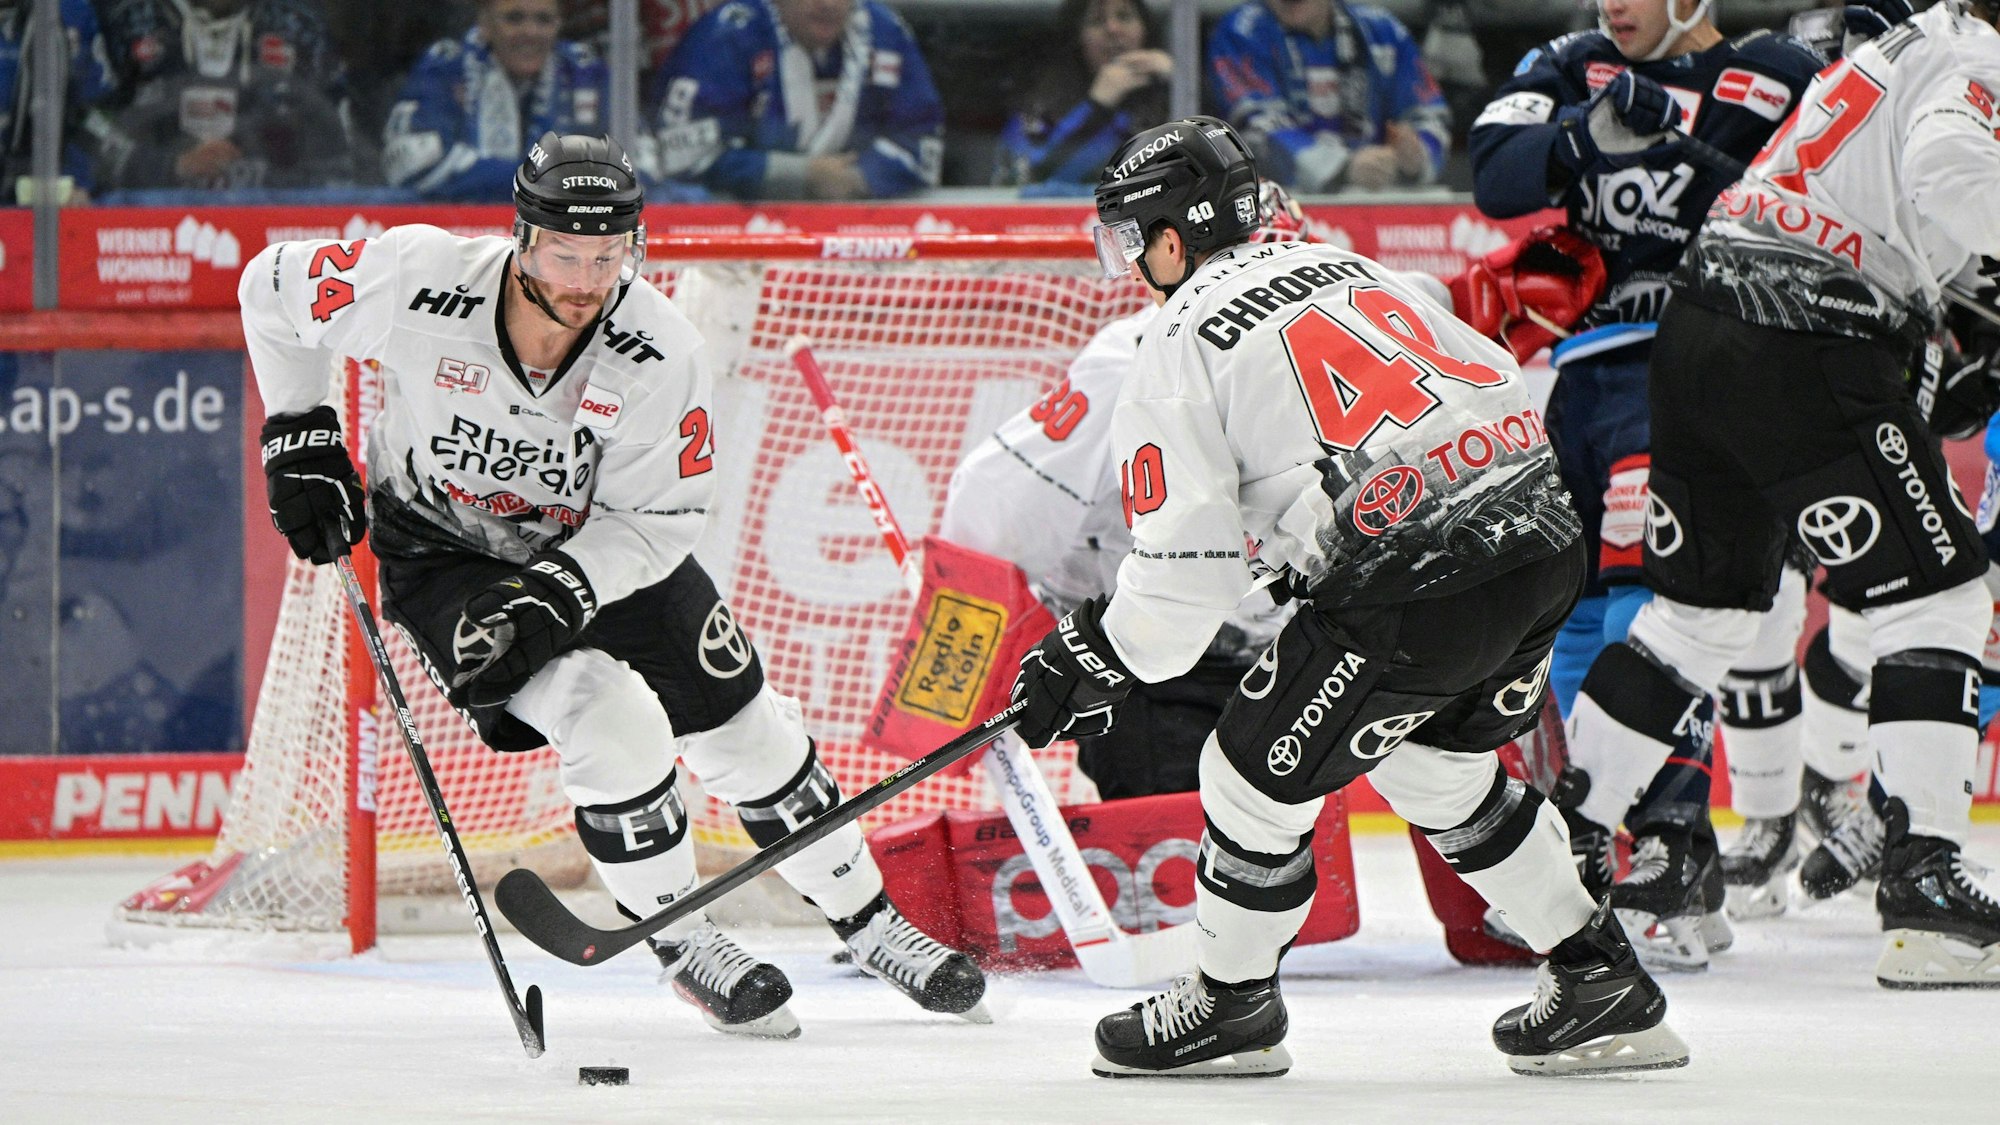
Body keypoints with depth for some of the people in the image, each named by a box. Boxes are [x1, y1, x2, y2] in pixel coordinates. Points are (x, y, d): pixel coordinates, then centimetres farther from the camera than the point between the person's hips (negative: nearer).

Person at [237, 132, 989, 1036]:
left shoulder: (658, 352, -26)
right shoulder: (421, 285, -30)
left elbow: (658, 519, -18)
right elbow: (273, 287, -12)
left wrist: (552, 596, -32)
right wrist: (301, 444, -9)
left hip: (602, 542, 3)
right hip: (444, 547, -3)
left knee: (745, 730, 5)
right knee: (609, 720, -22)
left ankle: (867, 920, 28)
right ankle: (680, 942, 0)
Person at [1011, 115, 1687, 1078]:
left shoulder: (1179, 351, 1)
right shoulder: (1346, 269, 23)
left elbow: (1186, 572, -4)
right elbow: (1504, 388, 25)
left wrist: (1093, 661, 12)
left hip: (1414, 599, -8)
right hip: (1548, 548, 8)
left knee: (1257, 777, 12)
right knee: (1438, 771, 28)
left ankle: (1231, 1006, 28)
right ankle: (1601, 984, 29)